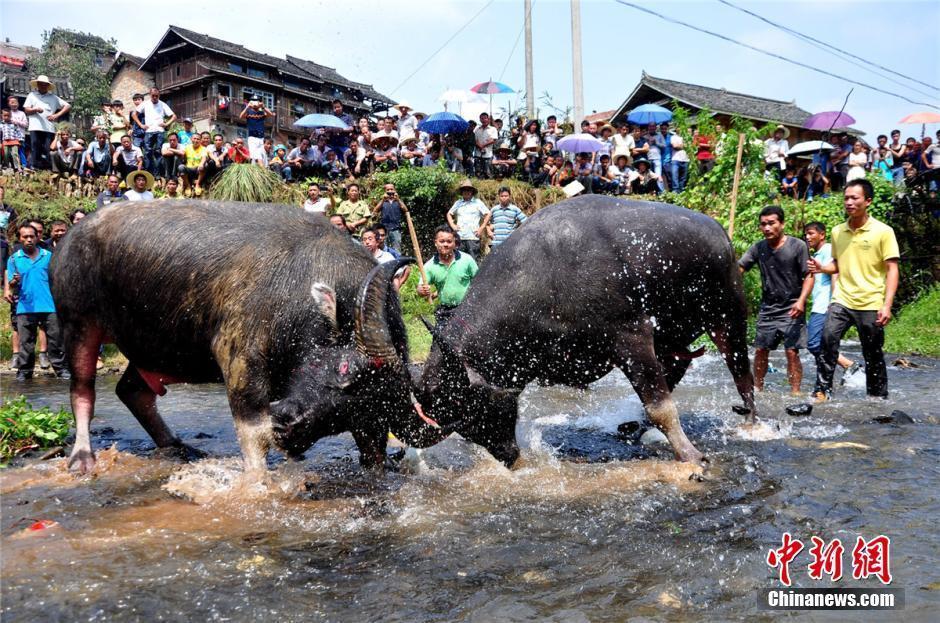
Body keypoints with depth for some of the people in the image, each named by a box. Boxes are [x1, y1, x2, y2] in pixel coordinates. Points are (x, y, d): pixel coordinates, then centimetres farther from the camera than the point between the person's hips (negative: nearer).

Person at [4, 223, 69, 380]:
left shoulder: (48, 256, 6)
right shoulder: (14, 259, 6)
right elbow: (10, 283, 4)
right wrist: (14, 282, -19)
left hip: (49, 306, 0)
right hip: (25, 308, 0)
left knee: (55, 340, 2)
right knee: (26, 342, 6)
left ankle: (61, 369, 6)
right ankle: (24, 371, 12)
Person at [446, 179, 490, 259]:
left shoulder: (477, 202, 6)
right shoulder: (458, 203, 15)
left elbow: (487, 214, 6)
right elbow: (449, 214, 25)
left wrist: (482, 228, -2)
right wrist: (452, 225, 9)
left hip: (473, 237, -3)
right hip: (459, 237, 3)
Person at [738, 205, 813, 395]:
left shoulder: (797, 246, -7)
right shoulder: (758, 248, 3)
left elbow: (808, 276, -7)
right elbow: (737, 268, -4)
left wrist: (801, 301, -20)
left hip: (791, 309, -4)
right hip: (767, 308, 4)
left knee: (792, 352, -8)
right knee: (760, 350, 7)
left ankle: (795, 393, -1)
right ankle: (757, 390, 19)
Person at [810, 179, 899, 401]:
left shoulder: (883, 231, -4)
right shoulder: (837, 231, 8)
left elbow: (892, 270, -5)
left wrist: (887, 305, -14)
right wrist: (821, 268, -1)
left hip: (871, 304, -3)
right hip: (842, 300, 3)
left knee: (873, 356, 6)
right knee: (828, 338, -19)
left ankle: (879, 398, 22)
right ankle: (823, 389, -12)